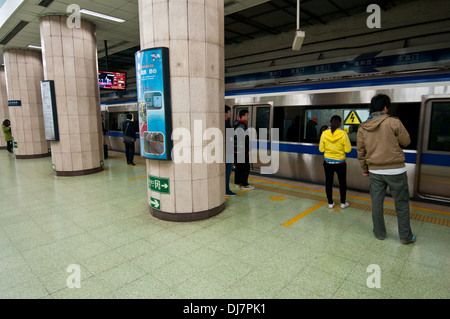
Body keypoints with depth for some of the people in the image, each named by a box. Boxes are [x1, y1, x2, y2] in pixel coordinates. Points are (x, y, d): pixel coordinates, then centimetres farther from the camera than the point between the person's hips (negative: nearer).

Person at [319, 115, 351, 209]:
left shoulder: (324, 133, -8)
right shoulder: (343, 134, -14)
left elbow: (321, 149, -3)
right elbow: (348, 149, -11)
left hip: (327, 162, 2)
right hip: (340, 163, -1)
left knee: (328, 182, 13)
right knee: (342, 183, 16)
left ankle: (330, 203, 21)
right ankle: (343, 203, 26)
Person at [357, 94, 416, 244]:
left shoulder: (363, 128, 2)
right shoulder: (394, 122, -10)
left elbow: (360, 151, 8)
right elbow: (406, 141, -2)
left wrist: (364, 169, 18)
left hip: (375, 171, 3)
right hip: (395, 170, -3)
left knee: (376, 203, 12)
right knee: (401, 203, 10)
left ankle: (379, 233, 25)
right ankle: (405, 236, 22)